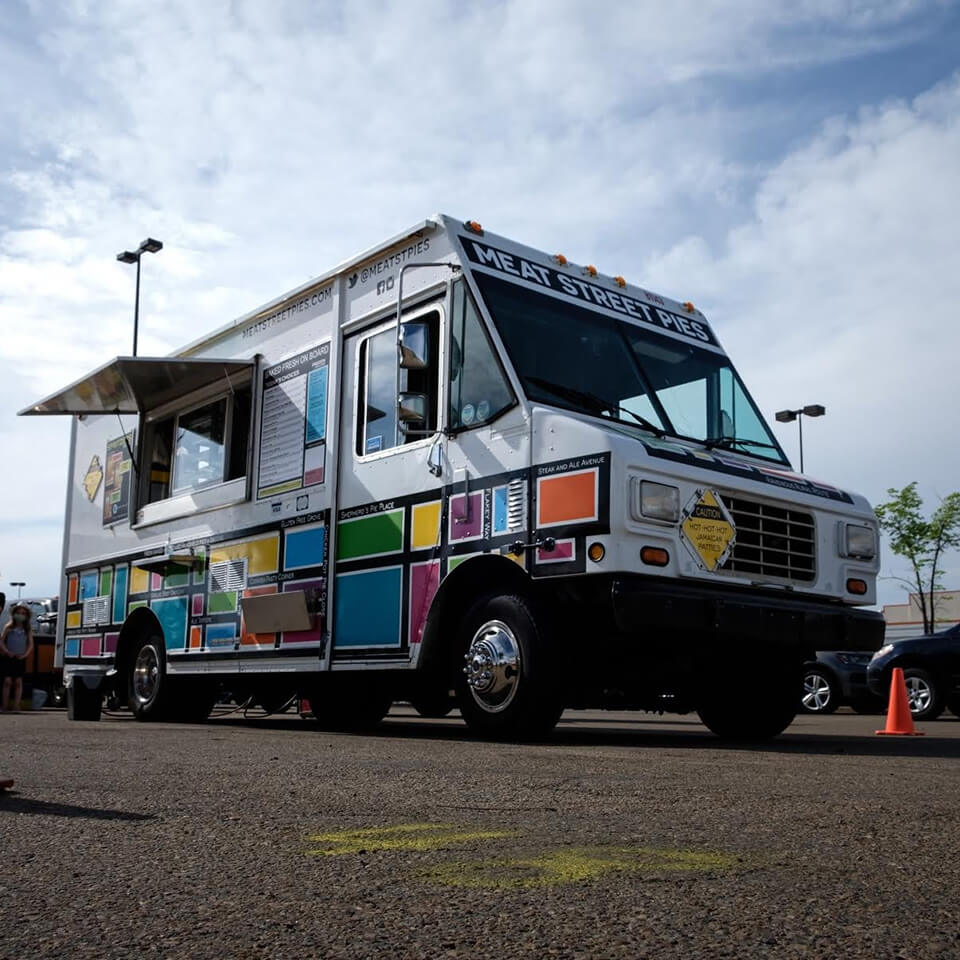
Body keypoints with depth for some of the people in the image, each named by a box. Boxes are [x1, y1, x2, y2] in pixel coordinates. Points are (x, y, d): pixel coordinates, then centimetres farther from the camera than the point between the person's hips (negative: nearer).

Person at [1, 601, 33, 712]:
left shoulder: (28, 629, 8)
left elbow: (30, 644, 7)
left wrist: (25, 654, -8)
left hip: (20, 659, 1)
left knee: (18, 682, 0)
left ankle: (16, 706, 2)